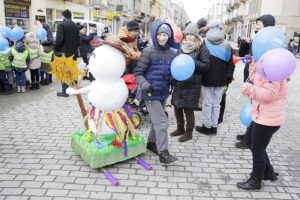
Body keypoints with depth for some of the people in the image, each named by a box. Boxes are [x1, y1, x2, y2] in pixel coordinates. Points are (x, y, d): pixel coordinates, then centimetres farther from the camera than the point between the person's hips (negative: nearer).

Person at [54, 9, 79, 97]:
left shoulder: (61, 25, -10)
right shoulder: (75, 26, 11)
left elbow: (59, 40, -16)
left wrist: (56, 50, -4)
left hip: (64, 53, -6)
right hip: (74, 53, 6)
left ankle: (65, 91, 2)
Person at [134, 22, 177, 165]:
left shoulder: (172, 53, 6)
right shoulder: (149, 52, -10)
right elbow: (138, 72, -8)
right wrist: (143, 83, -26)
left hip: (163, 93, 7)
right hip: (151, 94, -6)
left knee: (157, 120, 19)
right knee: (161, 121, -9)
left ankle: (151, 143, 39)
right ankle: (163, 153, -2)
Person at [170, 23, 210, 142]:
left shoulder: (202, 48, -5)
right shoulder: (182, 47, 12)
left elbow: (206, 66, -9)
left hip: (192, 84, -6)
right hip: (179, 82, 6)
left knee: (188, 109, 1)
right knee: (177, 107, 12)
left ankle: (189, 133, 20)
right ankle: (180, 129, 33)